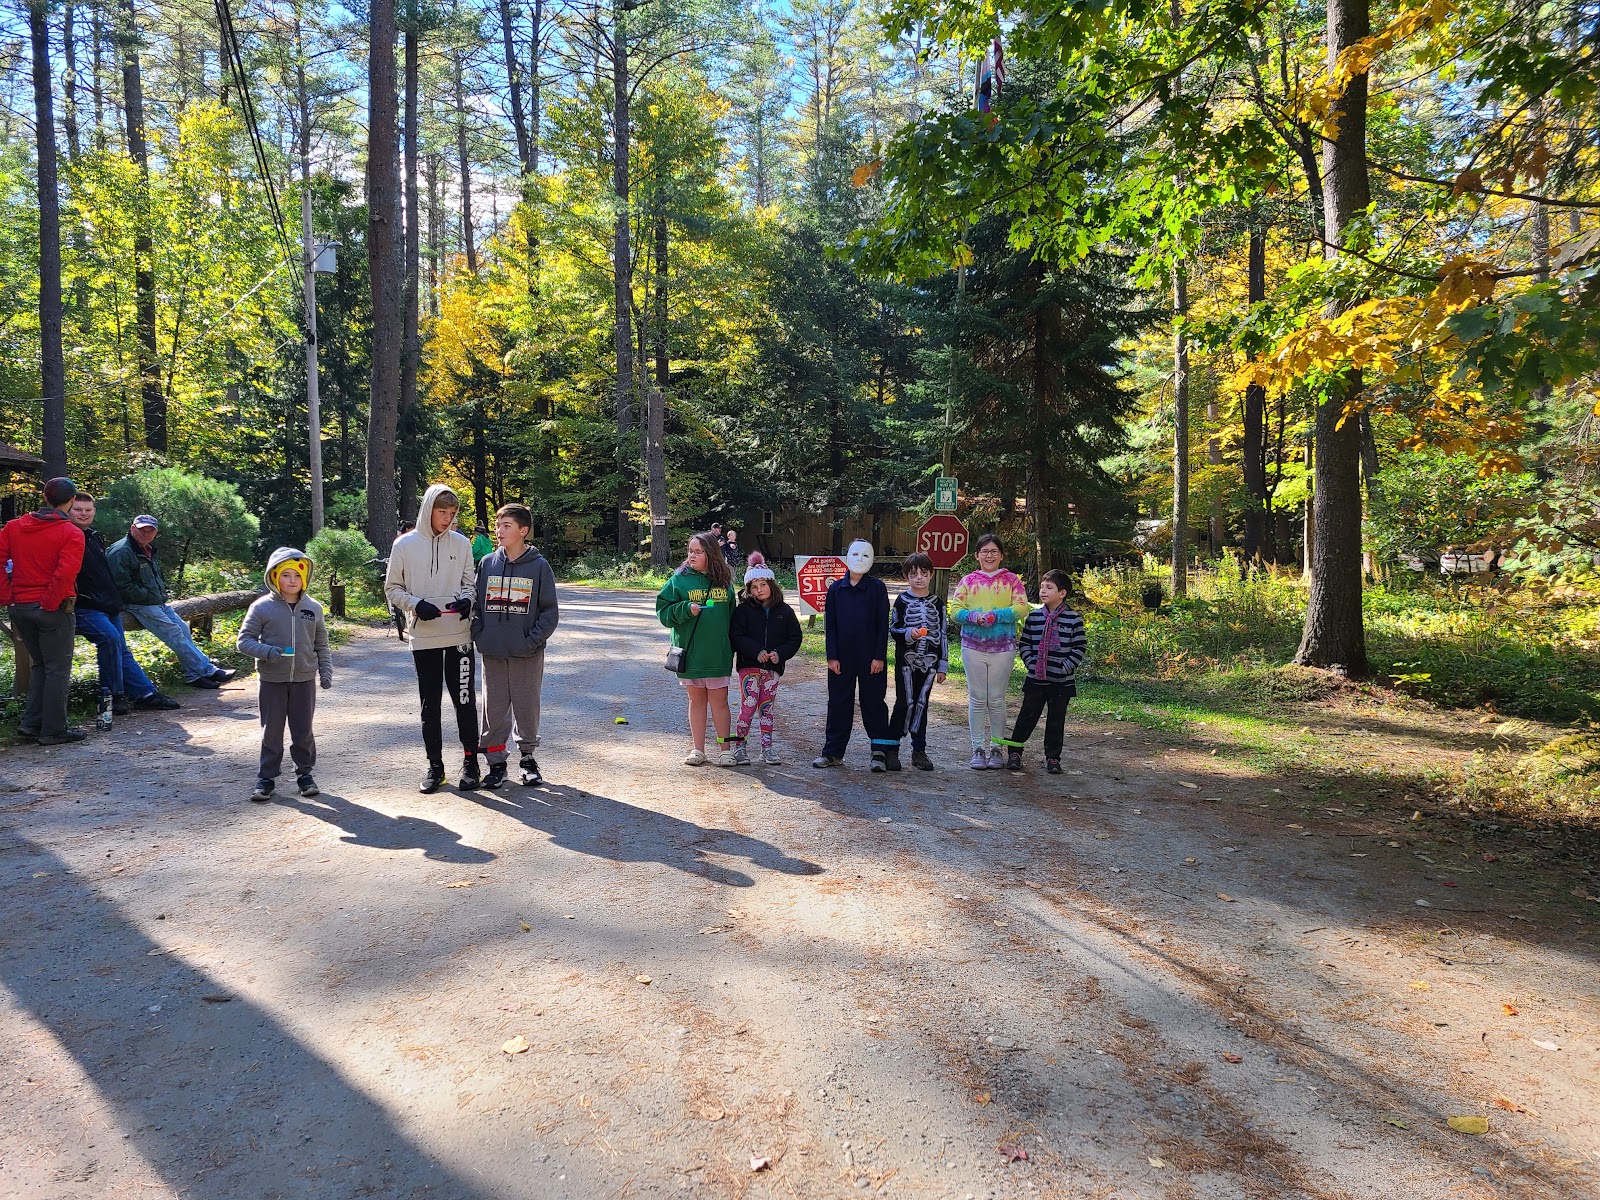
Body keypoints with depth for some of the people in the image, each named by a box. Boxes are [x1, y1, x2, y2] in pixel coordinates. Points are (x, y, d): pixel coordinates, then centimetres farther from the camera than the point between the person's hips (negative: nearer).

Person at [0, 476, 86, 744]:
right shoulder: (72, 533, -11)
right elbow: (65, 574, -21)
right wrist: (50, 603, -11)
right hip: (53, 609, -6)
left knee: (40, 665, 20)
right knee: (57, 669, 4)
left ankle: (31, 722, 17)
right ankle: (54, 730, 7)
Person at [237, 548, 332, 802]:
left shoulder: (313, 608, 4)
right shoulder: (262, 607, -5)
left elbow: (321, 645, 11)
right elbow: (244, 640, -4)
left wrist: (326, 672, 2)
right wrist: (266, 651, -22)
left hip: (304, 679, 2)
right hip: (272, 680, -2)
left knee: (303, 730, 10)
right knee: (271, 731, 6)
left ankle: (305, 773, 23)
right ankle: (266, 777, 16)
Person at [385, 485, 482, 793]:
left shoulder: (461, 543, 3)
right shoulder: (405, 545, -1)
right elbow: (392, 588, 5)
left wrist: (467, 599, -10)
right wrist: (416, 604, -13)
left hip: (459, 634, 0)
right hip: (423, 637, 0)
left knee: (465, 700, 1)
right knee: (430, 704, 9)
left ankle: (470, 761, 13)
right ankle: (435, 765, 19)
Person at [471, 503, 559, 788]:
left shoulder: (539, 566, -3)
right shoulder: (487, 563, 6)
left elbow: (550, 611, -3)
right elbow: (476, 604, 10)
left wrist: (533, 639, -12)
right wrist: (479, 635, -2)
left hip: (527, 654, -2)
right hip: (492, 652, 3)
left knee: (527, 707, 8)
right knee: (494, 708, 8)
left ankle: (527, 758, 24)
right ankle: (496, 761, 20)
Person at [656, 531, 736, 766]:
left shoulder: (724, 581, 3)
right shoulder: (679, 580, -1)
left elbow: (731, 615, 12)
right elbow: (663, 612, -2)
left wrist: (731, 645, 6)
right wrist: (686, 609, -19)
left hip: (717, 653, 0)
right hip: (689, 652, 0)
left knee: (719, 701, 5)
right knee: (696, 700, 11)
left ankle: (725, 750, 16)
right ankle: (698, 750, 21)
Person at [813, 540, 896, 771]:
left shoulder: (877, 587, -2)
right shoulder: (836, 588, 4)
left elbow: (883, 625, -3)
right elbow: (829, 625, 5)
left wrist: (879, 656, -8)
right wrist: (832, 656, -2)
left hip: (870, 657, -2)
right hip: (842, 657, 3)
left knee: (873, 702, 4)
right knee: (838, 703, 9)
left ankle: (882, 751, 13)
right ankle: (833, 752, 18)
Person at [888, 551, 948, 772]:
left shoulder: (937, 602, 6)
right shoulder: (902, 600, 0)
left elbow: (943, 635, 8)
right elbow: (893, 630, 2)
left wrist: (943, 666, 5)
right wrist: (909, 633, -20)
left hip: (929, 663, 2)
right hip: (906, 661, -2)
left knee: (921, 705, 7)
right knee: (905, 703, -5)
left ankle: (919, 750, 14)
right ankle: (892, 747, 7)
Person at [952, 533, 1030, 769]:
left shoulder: (1011, 580, 3)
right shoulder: (968, 581, 7)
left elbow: (1022, 608, -7)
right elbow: (956, 610, 1)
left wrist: (995, 615, -20)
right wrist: (974, 617, -18)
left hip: (1003, 648, -1)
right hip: (973, 647, 1)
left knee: (997, 699, 4)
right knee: (977, 699, 5)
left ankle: (996, 748, 14)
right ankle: (978, 749, 12)